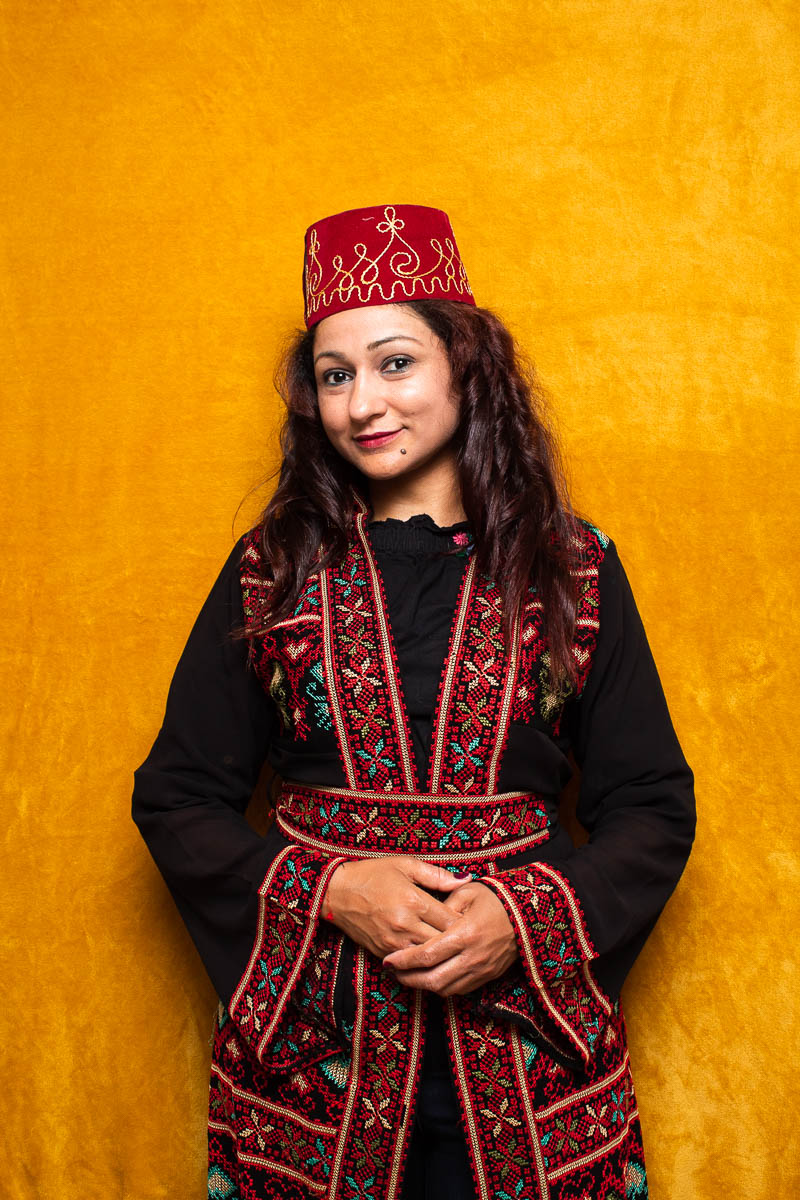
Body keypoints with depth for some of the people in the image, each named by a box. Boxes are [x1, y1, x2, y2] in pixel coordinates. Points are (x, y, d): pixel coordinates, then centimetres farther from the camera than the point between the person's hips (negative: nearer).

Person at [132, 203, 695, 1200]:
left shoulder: (573, 569, 0)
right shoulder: (270, 571, 2)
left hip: (525, 1031, 0)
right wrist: (333, 891, -12)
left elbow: (652, 806, 2)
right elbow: (177, 796, 3)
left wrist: (527, 917, -14)